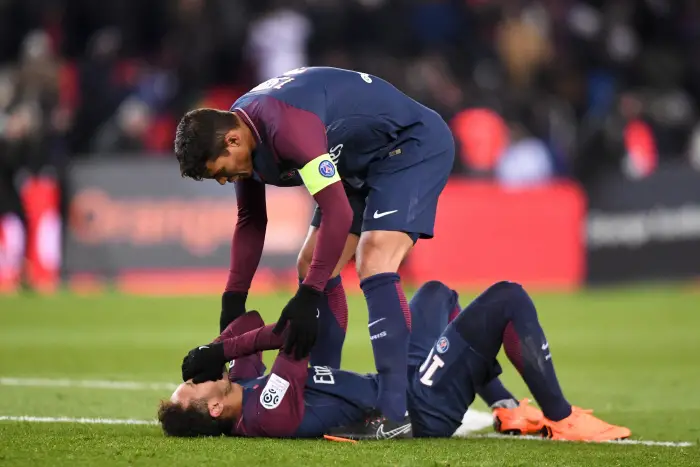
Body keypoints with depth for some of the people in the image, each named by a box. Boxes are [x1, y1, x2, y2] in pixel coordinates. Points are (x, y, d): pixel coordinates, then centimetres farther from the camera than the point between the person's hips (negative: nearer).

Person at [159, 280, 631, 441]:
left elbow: (249, 324, 2)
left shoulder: (243, 392, -7)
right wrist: (223, 349, -26)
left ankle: (507, 409, 27)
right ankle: (561, 419, 4)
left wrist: (219, 349, -16)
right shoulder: (271, 414, -34)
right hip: (425, 407, -9)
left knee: (438, 292, 29)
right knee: (508, 300, -8)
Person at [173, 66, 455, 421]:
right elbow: (250, 220, 11)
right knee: (313, 266, 8)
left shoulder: (287, 126, -34)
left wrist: (307, 297, -30)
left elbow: (338, 213, -34)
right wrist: (233, 299, 6)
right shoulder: (237, 131, -3)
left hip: (412, 145, -10)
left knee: (373, 265, -24)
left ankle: (394, 412, -28)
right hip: (361, 163, 10)